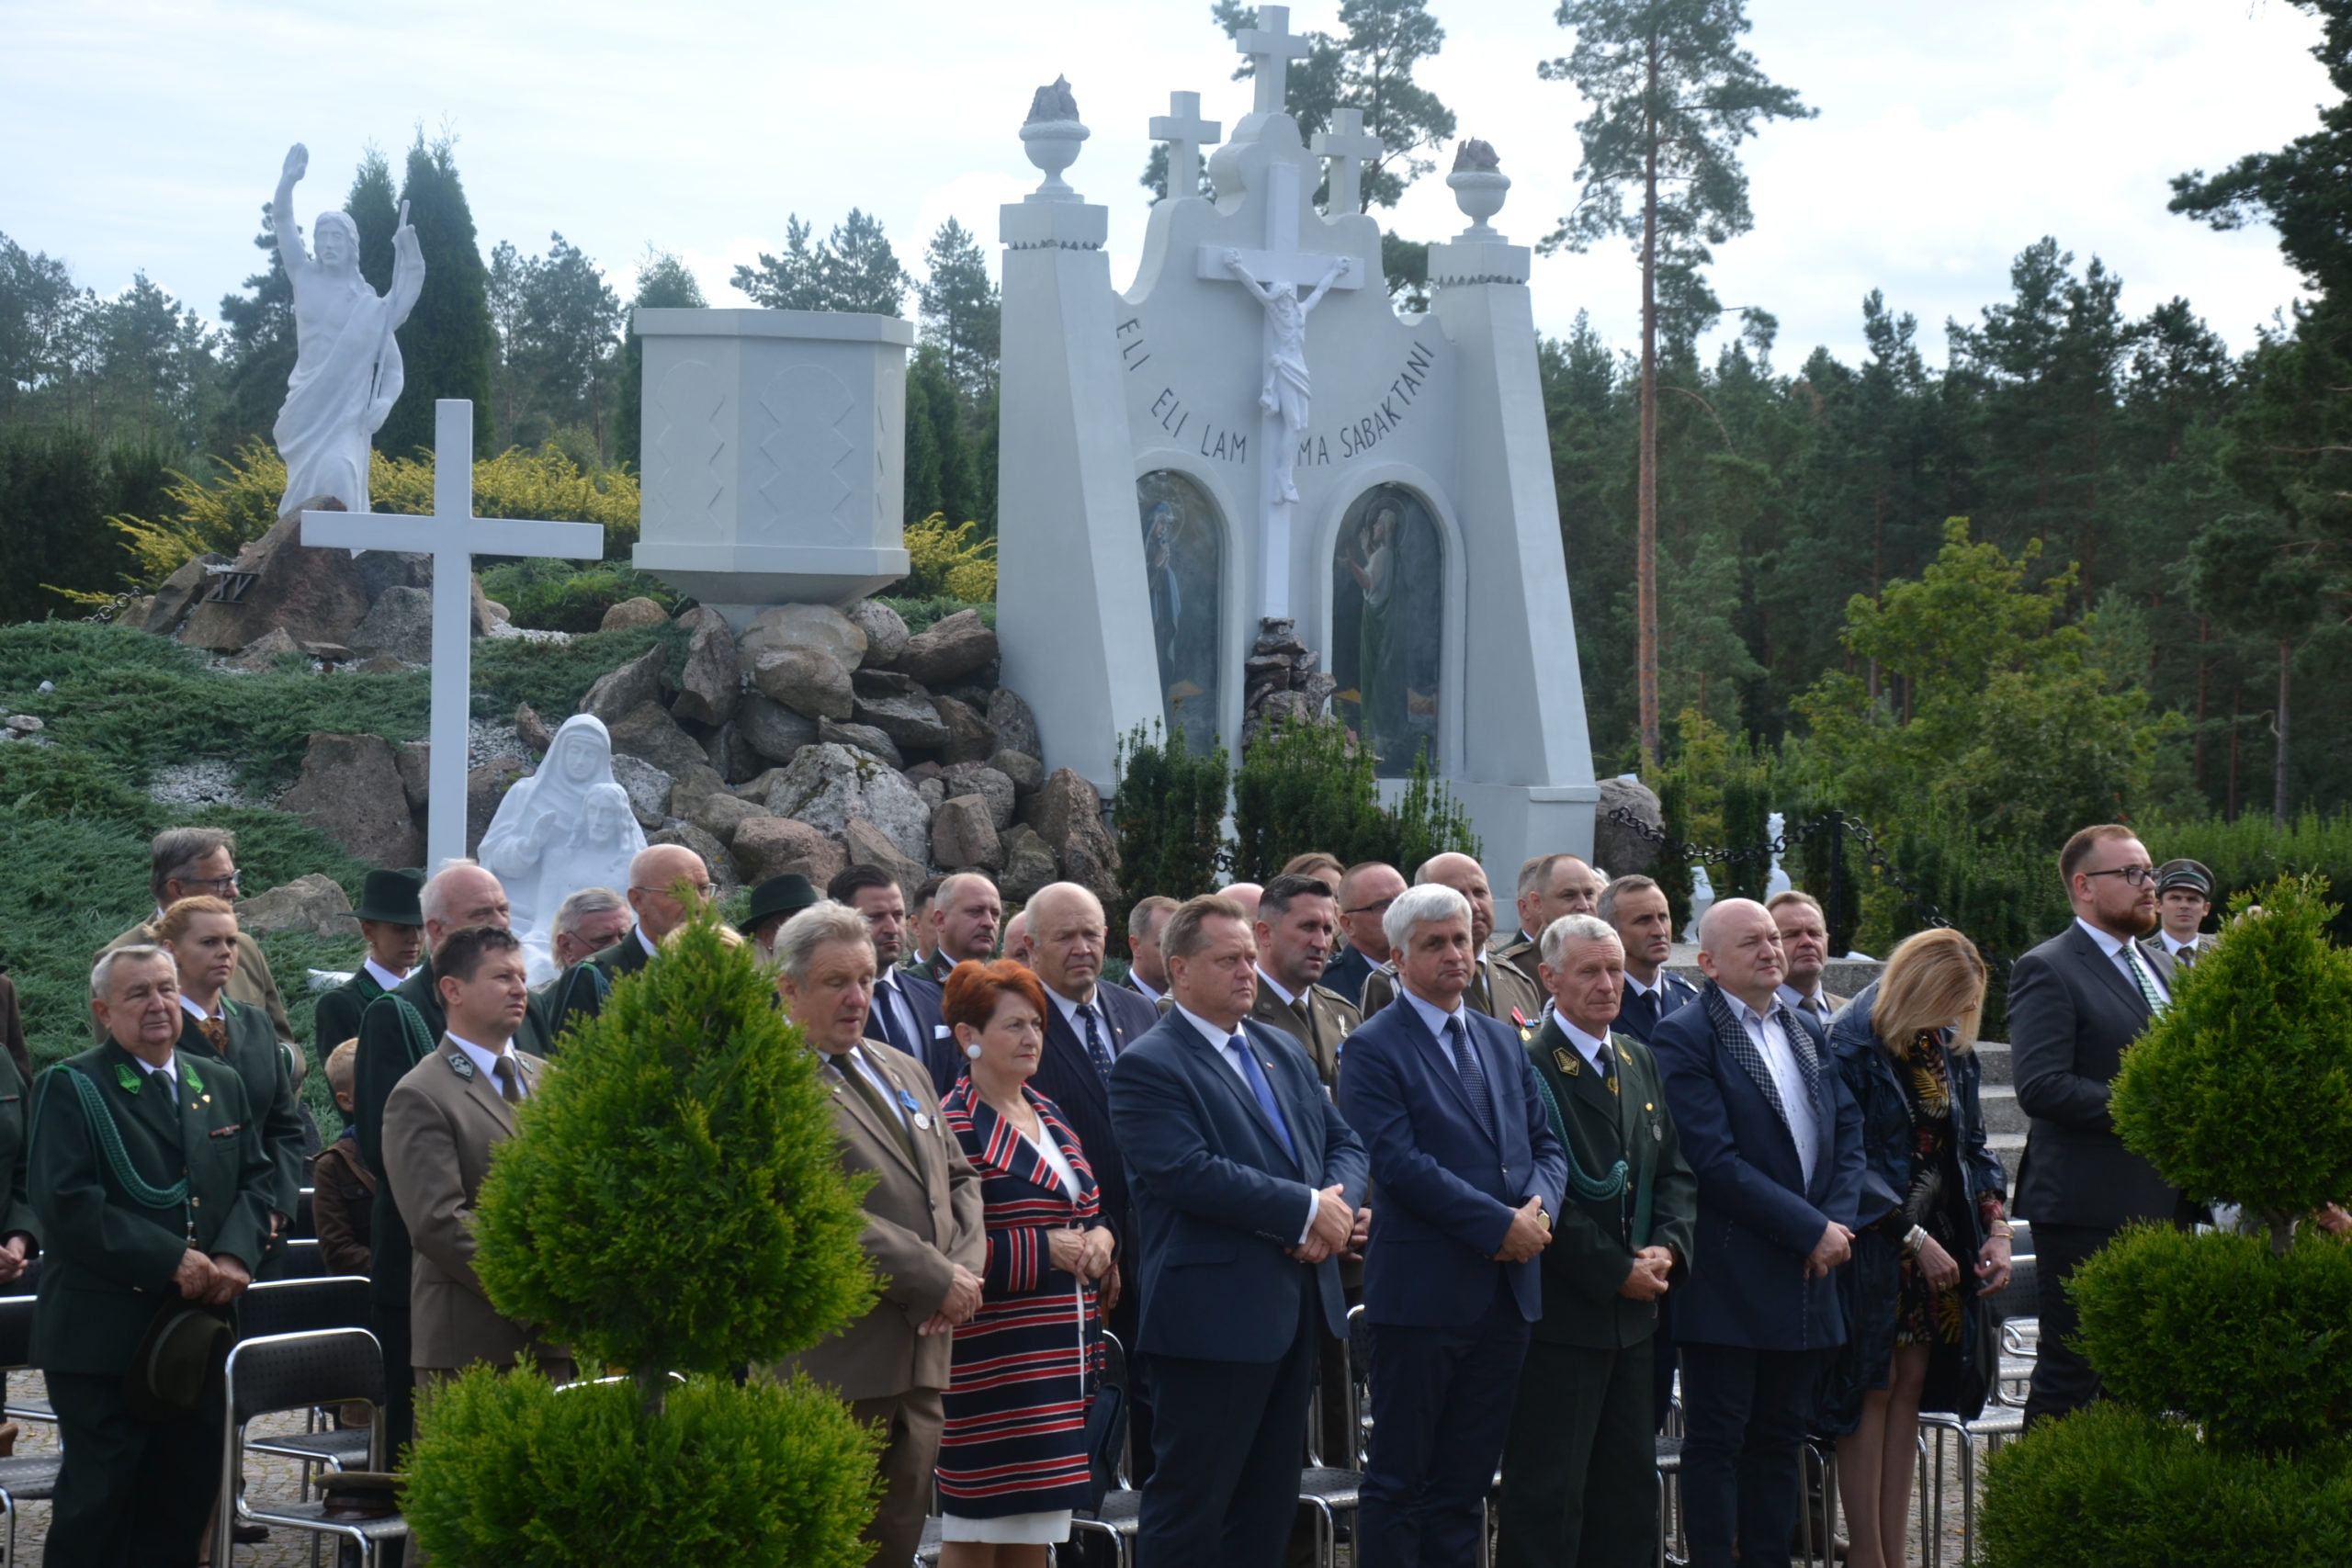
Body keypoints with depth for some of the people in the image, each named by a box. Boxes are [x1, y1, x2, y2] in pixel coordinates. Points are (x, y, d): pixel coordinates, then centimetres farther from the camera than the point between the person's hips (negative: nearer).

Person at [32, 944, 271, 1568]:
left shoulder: (222, 1087, 16)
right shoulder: (70, 1088, -5)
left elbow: (258, 1181, 14)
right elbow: (66, 1204, -15)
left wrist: (236, 1254, -7)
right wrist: (171, 1260, -18)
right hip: (105, 1335, -6)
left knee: (186, 1497, 8)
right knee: (97, 1500, -3)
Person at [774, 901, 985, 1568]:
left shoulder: (905, 1073, 19)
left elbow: (958, 1179, 21)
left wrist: (966, 1266, -1)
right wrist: (935, 1279, -15)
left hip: (920, 1359, 8)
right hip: (838, 1365, -8)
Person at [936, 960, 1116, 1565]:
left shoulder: (1050, 1118, 15)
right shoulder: (954, 1128, -11)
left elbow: (1089, 1211, 25)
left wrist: (1101, 1239, 2)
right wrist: (1046, 1251, -18)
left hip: (1062, 1357, 8)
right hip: (991, 1361, -8)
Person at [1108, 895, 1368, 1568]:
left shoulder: (1283, 1053, 16)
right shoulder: (1147, 1067, -10)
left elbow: (1343, 1142, 14)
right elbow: (1188, 1173, -21)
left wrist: (1335, 1207, -9)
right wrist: (1306, 1210, -18)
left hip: (1297, 1305, 8)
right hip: (1214, 1313, -8)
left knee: (1269, 1501, 14)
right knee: (1191, 1509, -3)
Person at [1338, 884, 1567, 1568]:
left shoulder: (1503, 1041, 16)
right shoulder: (1374, 1049, -6)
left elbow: (1545, 1145, 14)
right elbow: (1398, 1161, -16)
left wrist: (1538, 1210, -8)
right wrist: (1500, 1227, -18)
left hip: (1506, 1291, 6)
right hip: (1423, 1292, -6)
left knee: (1466, 1481, 10)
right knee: (1399, 1482, 0)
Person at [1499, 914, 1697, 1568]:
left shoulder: (1641, 1062, 14)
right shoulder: (1527, 1068, -12)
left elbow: (1675, 1170, 15)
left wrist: (1667, 1248, -3)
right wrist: (1615, 1270, -15)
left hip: (1633, 1314, 8)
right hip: (1559, 1316, -8)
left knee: (1628, 1481, 12)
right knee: (1548, 1490, -3)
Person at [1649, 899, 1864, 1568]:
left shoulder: (1808, 1033, 16)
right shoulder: (1684, 1037, -9)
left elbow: (1848, 1135, 15)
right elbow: (1715, 1160, -16)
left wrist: (1837, 1220, -4)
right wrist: (1812, 1230, -14)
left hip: (1805, 1272, 7)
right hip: (1730, 1280, -7)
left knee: (1779, 1437, 10)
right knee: (1716, 1440, -1)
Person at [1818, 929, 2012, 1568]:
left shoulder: (1949, 1045, 8)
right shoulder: (1853, 1047, -14)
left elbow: (1968, 1145, 13)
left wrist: (1996, 1228, -1)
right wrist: (1914, 1238, -18)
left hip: (1937, 1243, 7)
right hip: (1872, 1245, -7)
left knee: (1910, 1387, 6)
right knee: (1873, 1389, -4)